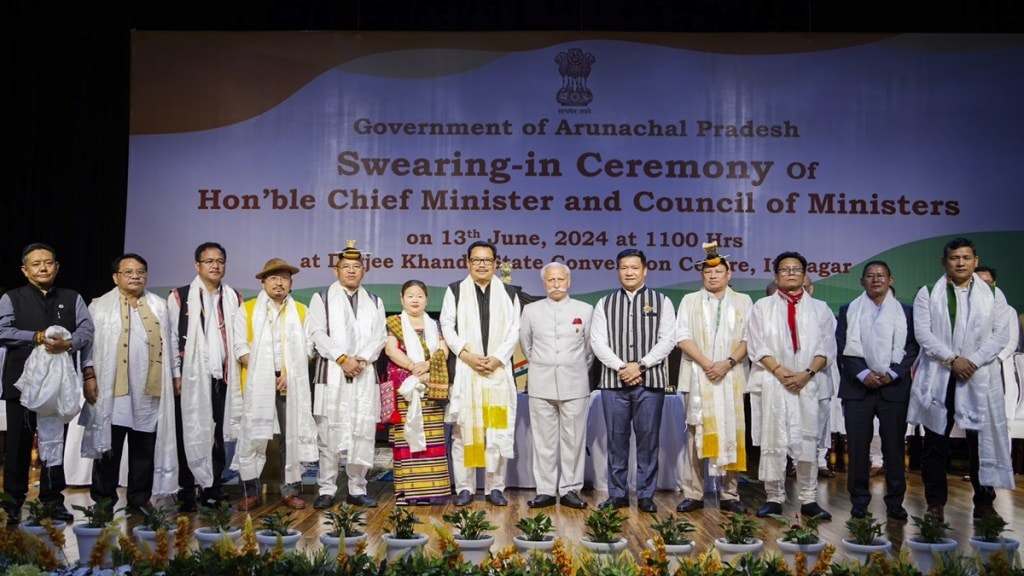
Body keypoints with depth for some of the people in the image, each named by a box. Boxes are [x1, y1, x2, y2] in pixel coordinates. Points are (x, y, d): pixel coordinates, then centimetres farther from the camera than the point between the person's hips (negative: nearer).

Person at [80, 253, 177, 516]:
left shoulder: (160, 306, 13)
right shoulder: (100, 306, 6)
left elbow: (168, 345, 12)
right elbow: (88, 344, 1)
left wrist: (174, 376, 7)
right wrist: (89, 377, -8)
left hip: (149, 390, 2)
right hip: (112, 389, -2)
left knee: (145, 449, 7)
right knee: (110, 448, 3)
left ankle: (139, 499, 16)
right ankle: (104, 499, 14)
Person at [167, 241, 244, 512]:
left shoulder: (234, 298, 12)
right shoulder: (180, 297, 3)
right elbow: (171, 337, 0)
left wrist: (241, 373, 3)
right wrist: (176, 374, -7)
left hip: (223, 377, 3)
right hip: (192, 377, -3)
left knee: (219, 434, 6)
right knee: (190, 435, 0)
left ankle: (214, 487, 16)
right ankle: (187, 491, 8)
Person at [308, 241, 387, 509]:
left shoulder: (374, 302, 17)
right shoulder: (322, 298, 9)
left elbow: (379, 337, 8)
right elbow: (318, 333, -3)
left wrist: (362, 359, -9)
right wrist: (342, 358, -13)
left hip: (365, 375, 2)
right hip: (332, 374, -2)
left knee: (363, 433, 1)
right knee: (330, 432, -2)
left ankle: (357, 489, 9)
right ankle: (326, 490, 5)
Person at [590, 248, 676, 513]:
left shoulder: (661, 301, 6)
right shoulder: (605, 303, 10)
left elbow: (668, 340, -2)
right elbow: (597, 340, 2)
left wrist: (640, 365, -12)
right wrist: (620, 367, -11)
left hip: (650, 381, -1)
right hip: (613, 381, 1)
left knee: (648, 439, 3)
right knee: (617, 439, 6)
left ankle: (646, 495, 14)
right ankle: (617, 494, 16)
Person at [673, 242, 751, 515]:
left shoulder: (743, 302, 10)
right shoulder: (689, 301, 9)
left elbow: (747, 339, 3)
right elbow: (683, 337, 0)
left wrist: (728, 363, -12)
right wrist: (707, 364, -12)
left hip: (731, 378, 1)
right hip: (698, 378, 0)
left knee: (731, 434, 3)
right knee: (696, 434, 1)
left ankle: (730, 495, 10)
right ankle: (693, 494, 5)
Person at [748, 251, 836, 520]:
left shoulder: (820, 309, 12)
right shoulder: (762, 307, 8)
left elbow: (827, 348, 4)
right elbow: (757, 346, 0)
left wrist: (807, 373, -11)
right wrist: (780, 372, -12)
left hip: (809, 384, 1)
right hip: (772, 384, -1)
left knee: (808, 443, 3)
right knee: (772, 442, -1)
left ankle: (809, 500, 10)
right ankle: (774, 498, 7)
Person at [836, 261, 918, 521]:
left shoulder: (905, 311, 10)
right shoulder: (848, 310, 10)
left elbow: (912, 348, 4)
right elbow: (842, 347, 3)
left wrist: (892, 374, -9)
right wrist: (863, 374, -10)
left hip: (894, 387, 0)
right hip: (858, 386, 0)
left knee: (894, 445, 2)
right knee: (857, 445, 0)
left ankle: (895, 502, 11)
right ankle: (859, 500, 8)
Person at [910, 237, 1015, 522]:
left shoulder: (993, 294, 9)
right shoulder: (928, 293, 6)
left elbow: (1000, 335, 1)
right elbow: (923, 332, -3)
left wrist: (974, 362, -12)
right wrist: (952, 359, -14)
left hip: (980, 378, 0)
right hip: (937, 378, 0)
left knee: (982, 441, 2)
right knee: (935, 443, 4)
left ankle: (984, 503, 14)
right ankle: (935, 503, 13)